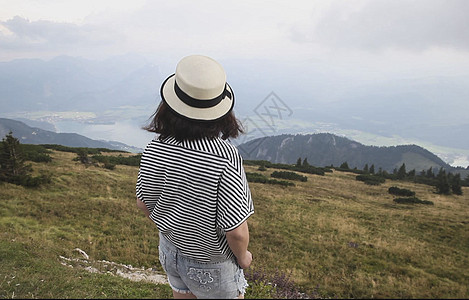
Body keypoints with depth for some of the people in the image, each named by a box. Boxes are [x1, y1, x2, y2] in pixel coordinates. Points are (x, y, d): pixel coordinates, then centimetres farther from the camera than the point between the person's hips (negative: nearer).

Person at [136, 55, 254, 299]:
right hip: (212, 263, -4)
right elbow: (236, 231, -29)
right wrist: (243, 256, -6)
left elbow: (144, 203, -5)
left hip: (171, 249, 4)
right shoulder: (224, 159, -36)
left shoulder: (155, 150, -21)